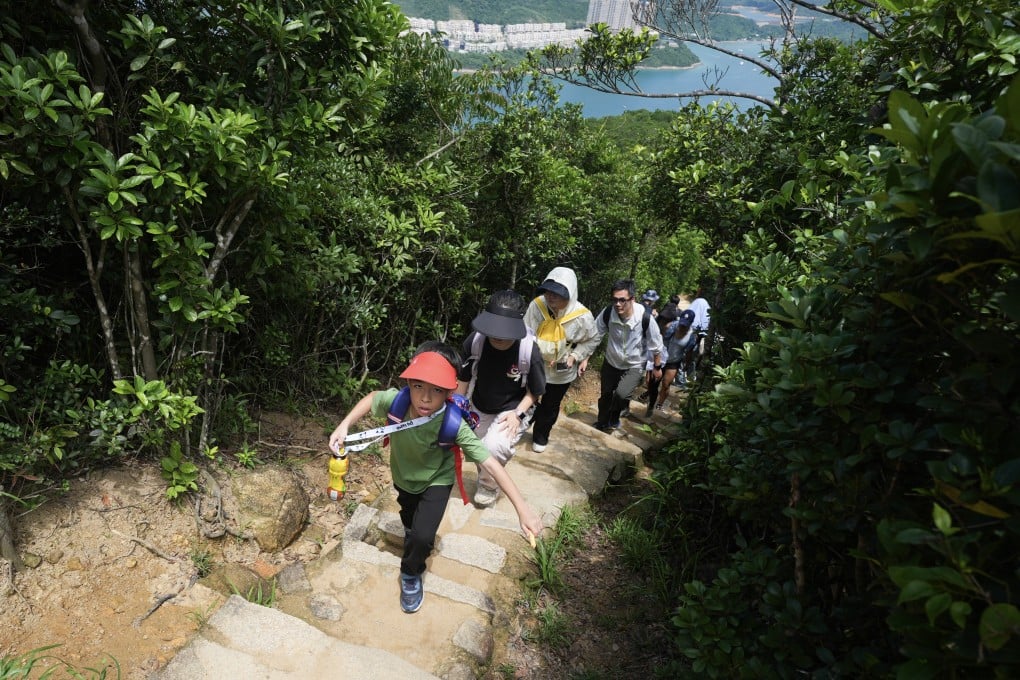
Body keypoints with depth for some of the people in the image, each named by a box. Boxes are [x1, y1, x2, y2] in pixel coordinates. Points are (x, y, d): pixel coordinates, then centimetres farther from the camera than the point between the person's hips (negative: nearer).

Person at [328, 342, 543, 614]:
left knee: (423, 536, -15)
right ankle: (414, 536, 67)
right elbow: (372, 398, -10)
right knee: (410, 520, 29)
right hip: (403, 474, 3)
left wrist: (522, 508, -43)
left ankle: (411, 574, 20)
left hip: (436, 481, -3)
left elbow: (490, 463, -40)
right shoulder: (394, 400, -35)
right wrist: (344, 425, -21)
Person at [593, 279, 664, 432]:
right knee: (605, 395, 16)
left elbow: (656, 345, -13)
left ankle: (613, 420, 11)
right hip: (611, 362, 3)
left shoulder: (645, 318, -29)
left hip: (635, 366, -3)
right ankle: (602, 423, 45)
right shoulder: (607, 313, -25)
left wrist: (657, 367, -2)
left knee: (621, 394, -22)